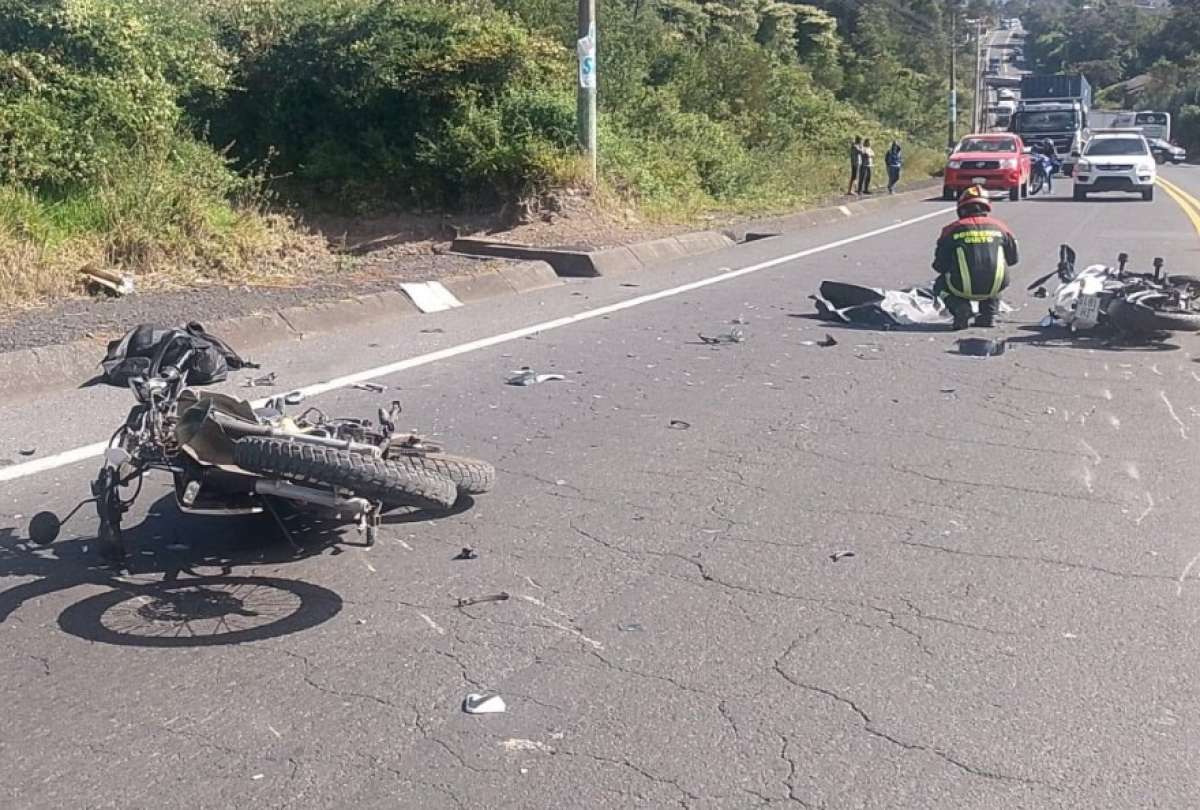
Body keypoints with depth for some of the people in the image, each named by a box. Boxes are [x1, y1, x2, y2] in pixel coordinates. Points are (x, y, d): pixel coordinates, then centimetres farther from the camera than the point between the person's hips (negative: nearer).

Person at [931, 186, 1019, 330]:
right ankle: (989, 314, 20)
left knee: (940, 285, 29)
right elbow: (1012, 258, 20)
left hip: (963, 288, -3)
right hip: (994, 287, 3)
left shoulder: (952, 230, 3)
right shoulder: (999, 227, 10)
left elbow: (939, 266, 5)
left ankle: (960, 308, 1)